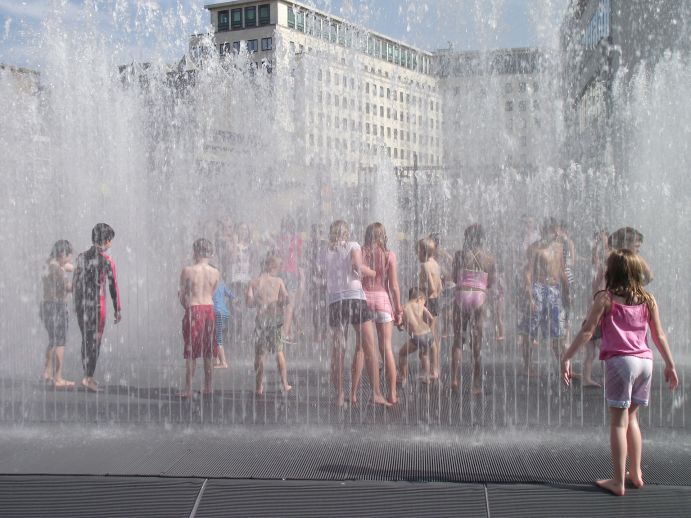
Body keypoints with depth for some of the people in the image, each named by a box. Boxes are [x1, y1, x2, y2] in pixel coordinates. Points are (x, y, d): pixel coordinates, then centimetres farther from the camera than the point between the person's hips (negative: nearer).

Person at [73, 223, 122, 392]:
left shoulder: (81, 257, 7)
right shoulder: (107, 261, -11)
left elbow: (75, 282, 13)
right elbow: (113, 287, -8)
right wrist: (118, 310, 1)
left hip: (81, 304, 6)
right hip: (97, 305, -6)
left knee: (85, 340, 15)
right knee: (95, 342, 0)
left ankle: (88, 376, 22)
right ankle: (88, 378, -3)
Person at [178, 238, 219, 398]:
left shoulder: (187, 271, -10)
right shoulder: (216, 273, 1)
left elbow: (183, 296, -4)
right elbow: (211, 294, 8)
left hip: (194, 311, -4)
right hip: (210, 309, 4)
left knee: (191, 353, 2)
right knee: (208, 352, 13)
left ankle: (188, 389, 2)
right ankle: (207, 387, 18)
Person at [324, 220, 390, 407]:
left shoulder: (327, 253, 16)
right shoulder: (353, 246, 6)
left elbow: (328, 277, 13)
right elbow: (357, 266, -10)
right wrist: (373, 273, 7)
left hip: (334, 301, 3)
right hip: (355, 298, -3)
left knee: (337, 352, 5)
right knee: (369, 349, -1)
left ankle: (339, 395, 5)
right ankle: (376, 393, -5)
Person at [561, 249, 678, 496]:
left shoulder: (605, 298, -3)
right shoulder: (648, 299, 9)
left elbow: (587, 331, -6)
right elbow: (659, 335, 12)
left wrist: (566, 357, -4)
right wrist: (670, 365, 21)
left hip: (620, 361, -5)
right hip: (645, 361, 5)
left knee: (618, 421, -1)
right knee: (632, 417, 20)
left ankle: (618, 481, 0)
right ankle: (635, 473, 24)